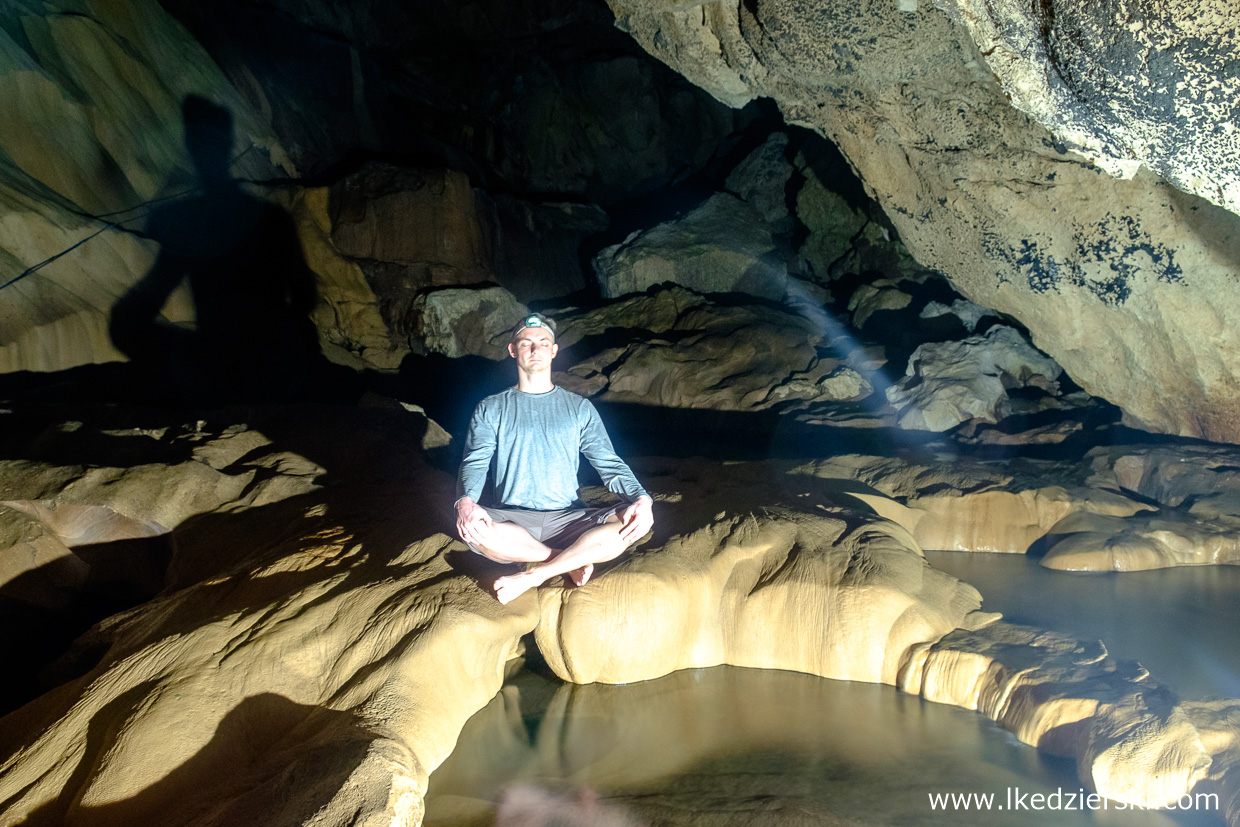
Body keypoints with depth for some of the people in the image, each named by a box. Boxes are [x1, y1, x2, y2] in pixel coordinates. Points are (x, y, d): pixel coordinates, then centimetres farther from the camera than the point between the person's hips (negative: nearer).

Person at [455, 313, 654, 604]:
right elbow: (475, 463, -2)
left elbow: (609, 464, 8)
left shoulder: (579, 408, 15)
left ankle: (533, 576, -23)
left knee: (634, 523, -27)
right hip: (512, 522, -1)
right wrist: (466, 501, -27)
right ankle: (573, 561, -18)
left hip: (567, 518, 1)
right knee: (471, 528, -37)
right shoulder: (491, 409, 12)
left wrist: (641, 498, -14)